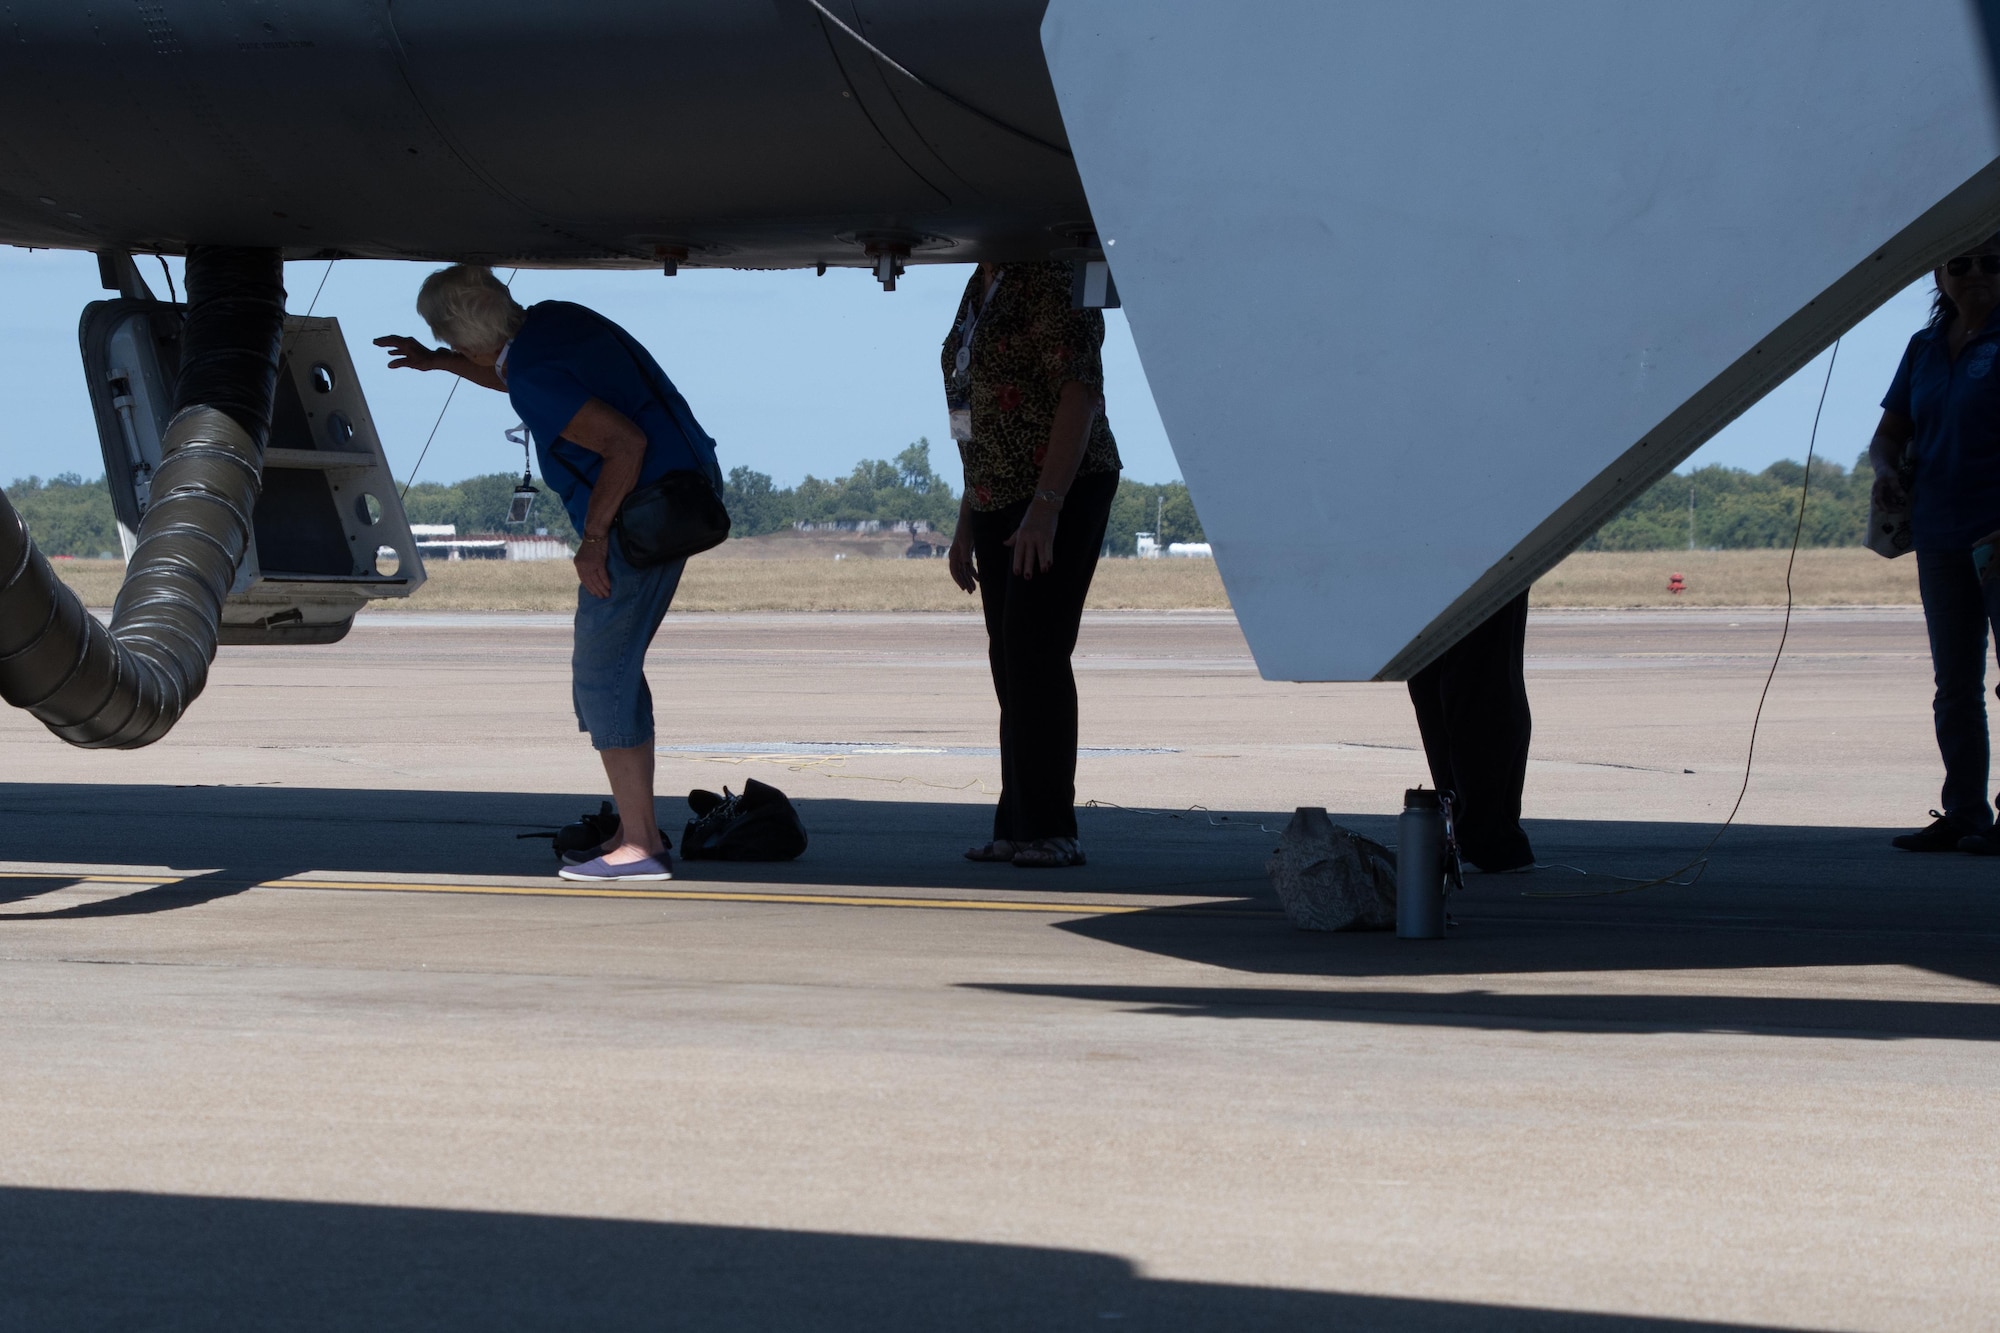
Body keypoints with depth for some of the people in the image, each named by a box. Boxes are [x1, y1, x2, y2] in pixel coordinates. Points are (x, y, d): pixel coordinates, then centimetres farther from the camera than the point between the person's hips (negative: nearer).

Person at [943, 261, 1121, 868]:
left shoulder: (1052, 279, -12)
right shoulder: (982, 288, 17)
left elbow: (1081, 393, -20)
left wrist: (1046, 506, -26)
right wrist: (966, 522, 21)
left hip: (1063, 497, -9)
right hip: (998, 504, 9)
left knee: (1035, 655, -13)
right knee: (1010, 661, 7)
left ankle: (1051, 830, -12)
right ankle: (1018, 827, 10)